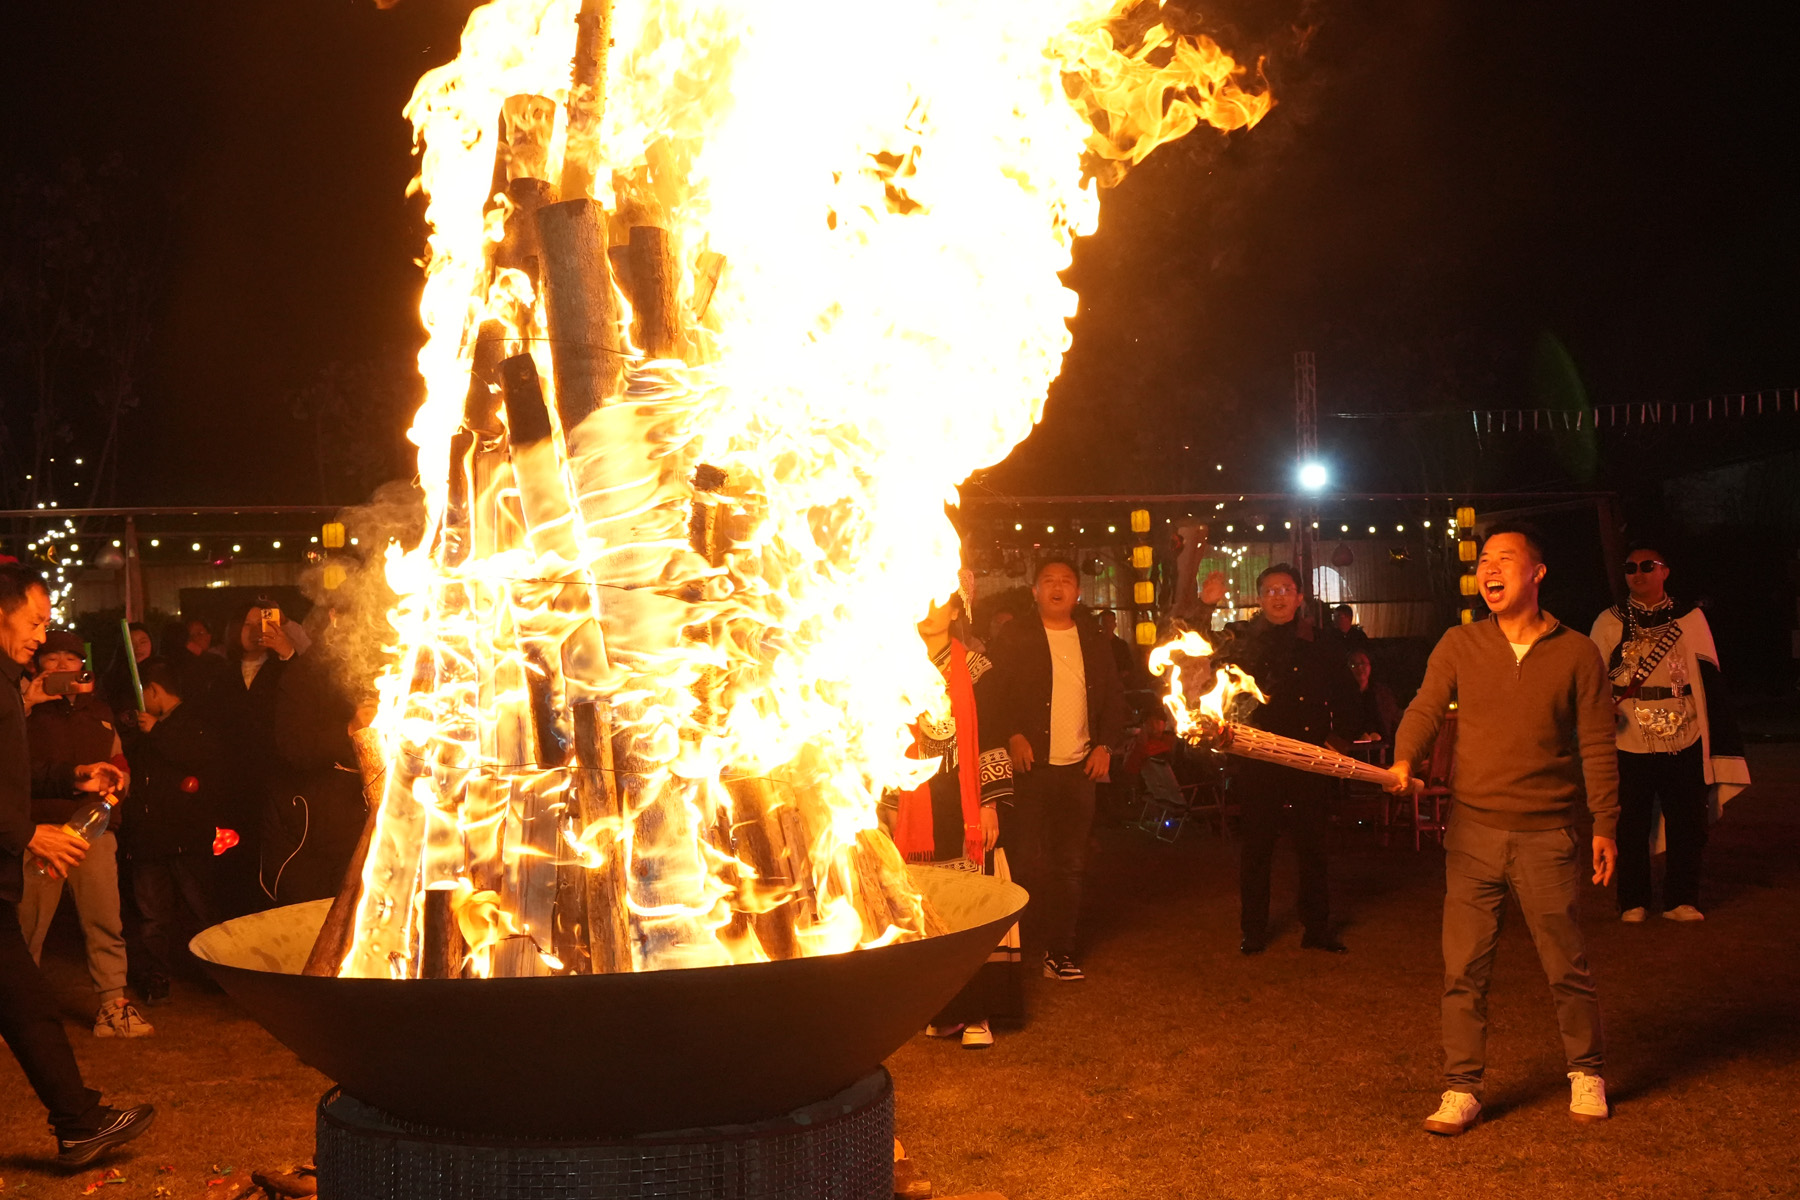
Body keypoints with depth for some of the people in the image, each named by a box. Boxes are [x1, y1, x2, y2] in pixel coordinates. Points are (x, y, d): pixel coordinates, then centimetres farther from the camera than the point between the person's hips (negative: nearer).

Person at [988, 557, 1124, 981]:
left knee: (1071, 863, 5)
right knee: (1034, 862, -1)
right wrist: (1013, 736, -15)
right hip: (1032, 766, -3)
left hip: (1079, 768, 3)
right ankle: (1041, 942, 10)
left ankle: (1061, 950, 11)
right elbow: (994, 692, -4)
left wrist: (1106, 744, 5)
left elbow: (1114, 695, 16)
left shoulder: (1093, 640, 12)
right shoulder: (1014, 637, 1)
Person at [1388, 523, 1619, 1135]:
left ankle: (1587, 1074, 29)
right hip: (1472, 831, 1)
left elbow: (1597, 746, 3)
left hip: (1547, 835, -1)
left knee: (1567, 967, 7)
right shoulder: (1459, 646, 4)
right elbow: (1425, 708, -1)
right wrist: (1404, 761, -21)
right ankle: (1461, 1090, 12)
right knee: (1464, 969, 2)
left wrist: (1604, 825, -1)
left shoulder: (1576, 653, 1)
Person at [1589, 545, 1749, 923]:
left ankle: (1681, 899, 18)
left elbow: (1709, 682, 8)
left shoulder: (1690, 619, 7)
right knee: (1632, 824, 4)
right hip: (1629, 743, -1)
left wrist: (1719, 744, 4)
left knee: (1688, 823, 4)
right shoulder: (1610, 623, 5)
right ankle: (1633, 902, 17)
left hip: (1683, 741, 1)